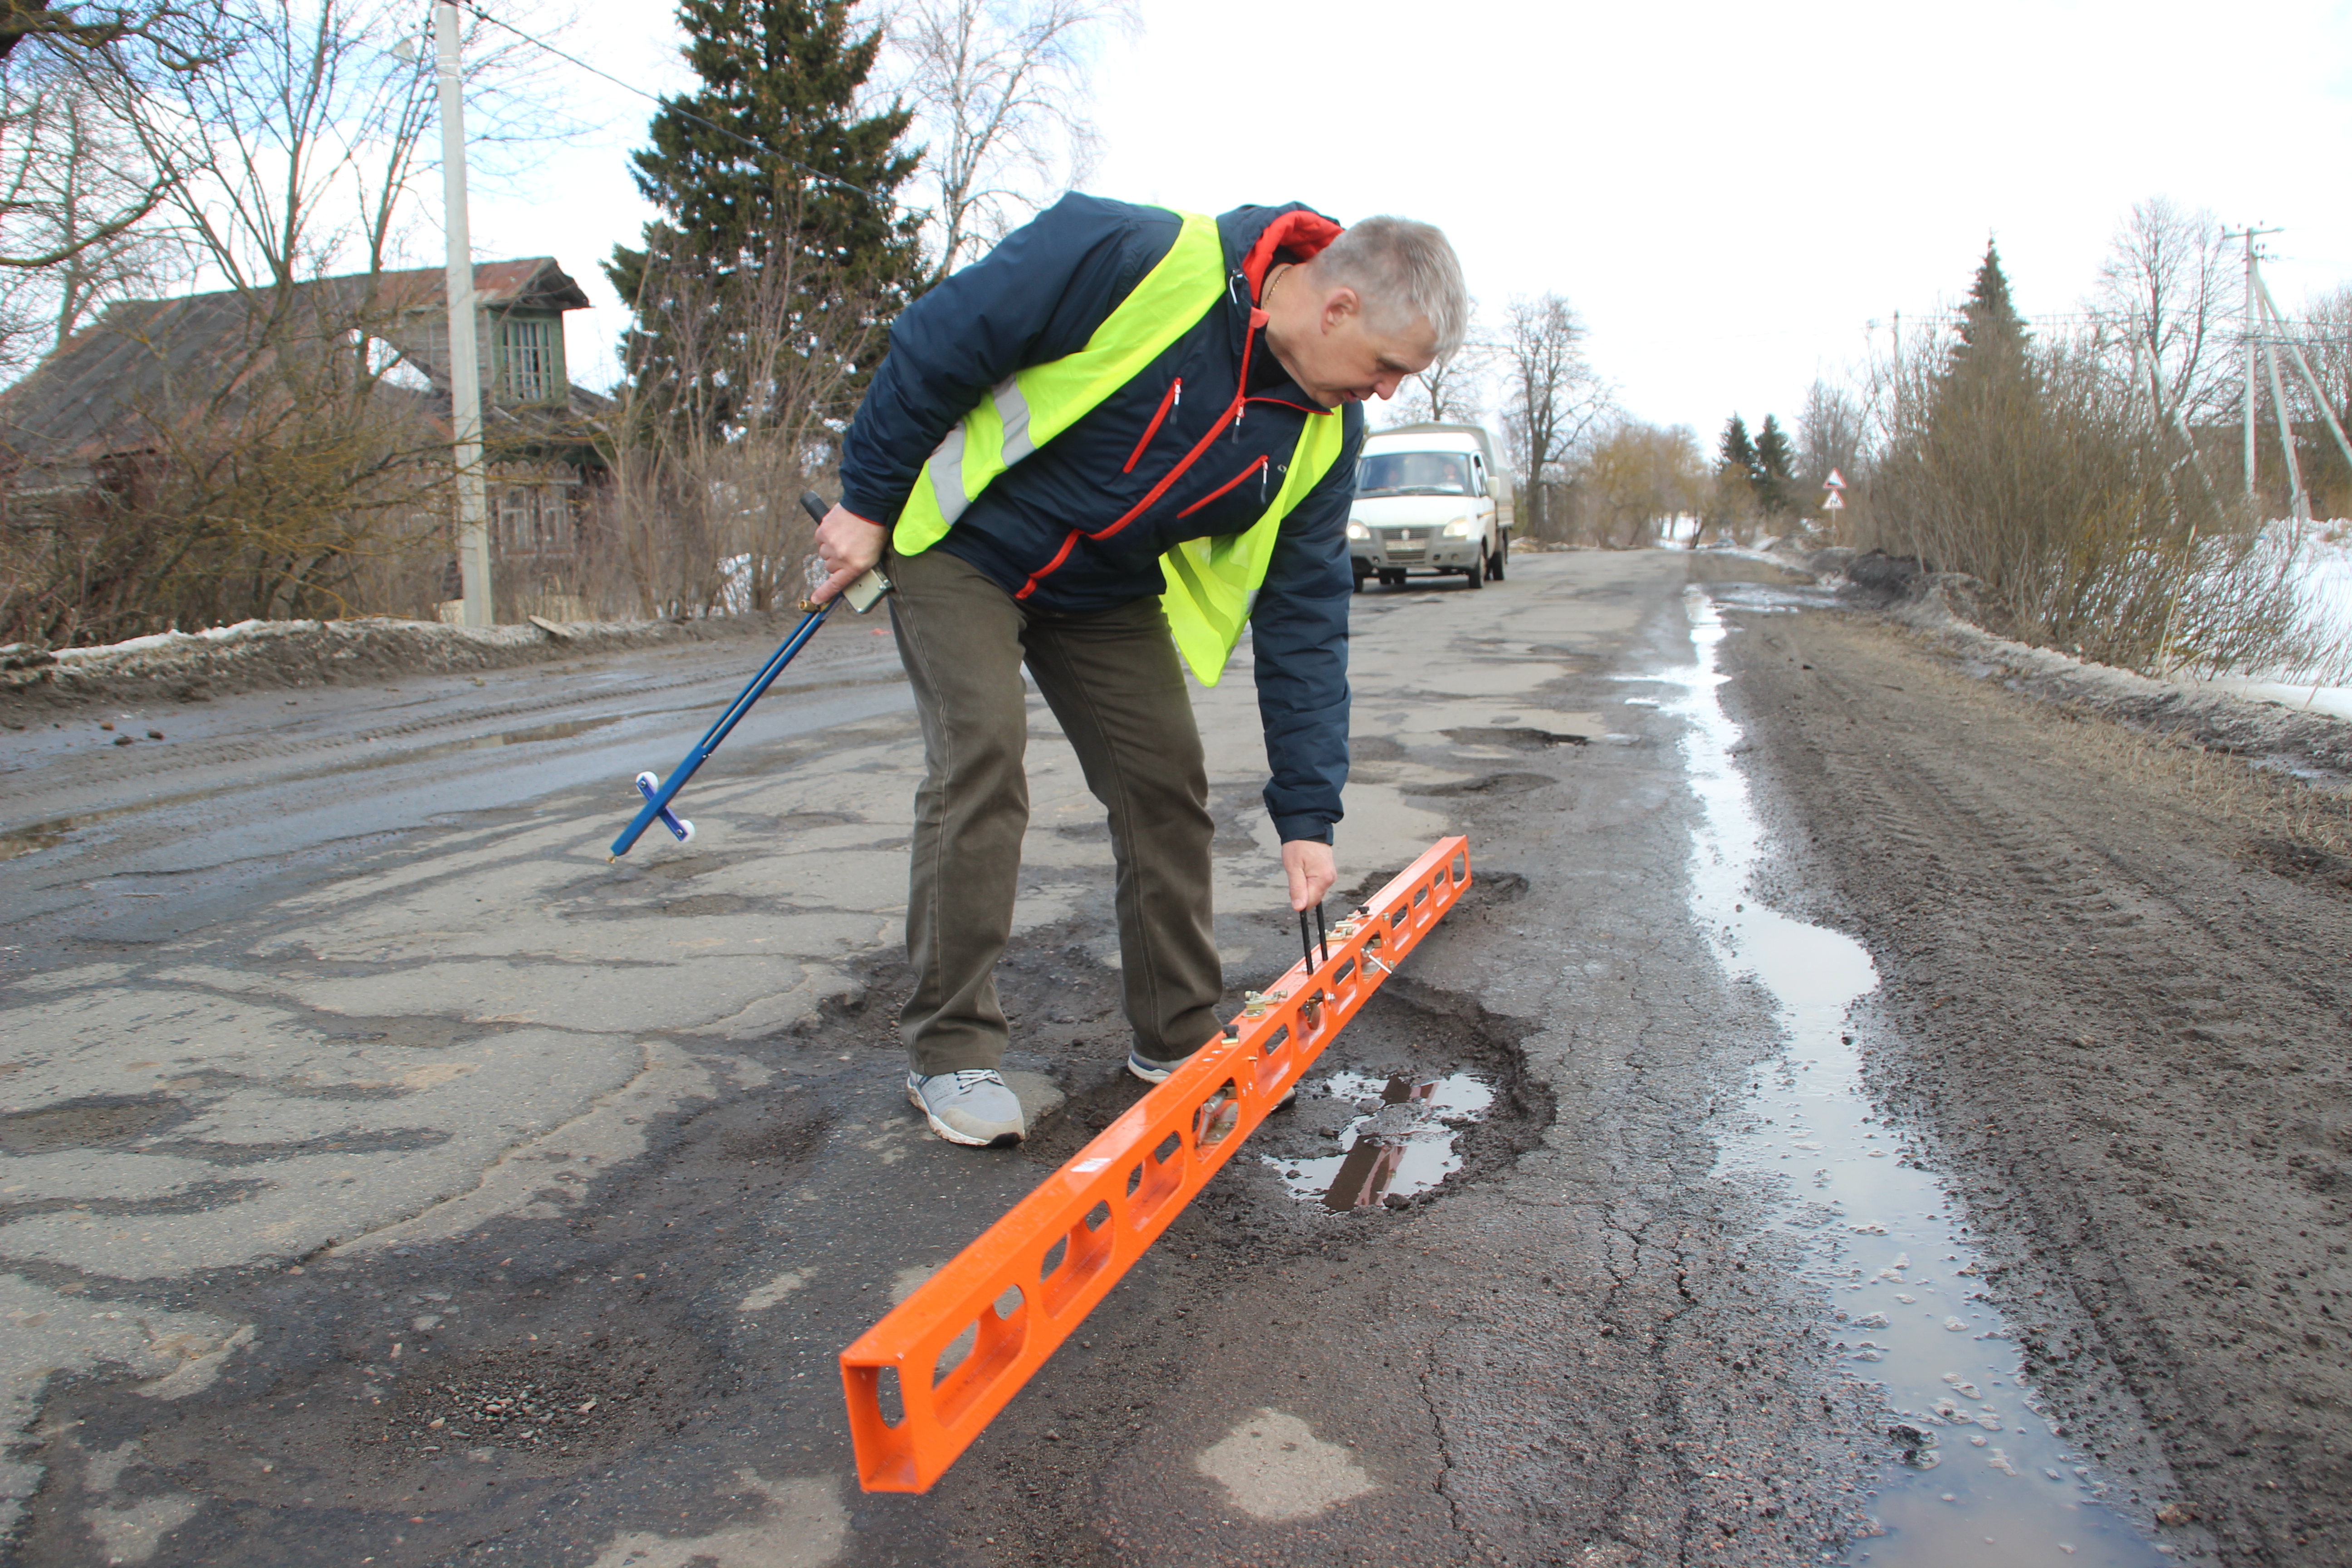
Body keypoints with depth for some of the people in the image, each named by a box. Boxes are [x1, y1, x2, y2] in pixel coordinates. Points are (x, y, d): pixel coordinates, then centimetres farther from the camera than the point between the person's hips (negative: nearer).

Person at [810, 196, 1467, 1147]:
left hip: (1105, 594, 6)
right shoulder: (1134, 258, -30)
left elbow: (1303, 622, -8)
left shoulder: (1322, 437, -12)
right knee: (981, 756, -17)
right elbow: (936, 342, -20)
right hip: (961, 542, -5)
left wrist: (1307, 814, -10)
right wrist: (867, 500, -13)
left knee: (1167, 780, 0)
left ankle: (1179, 1040, 15)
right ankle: (949, 1051, -3)